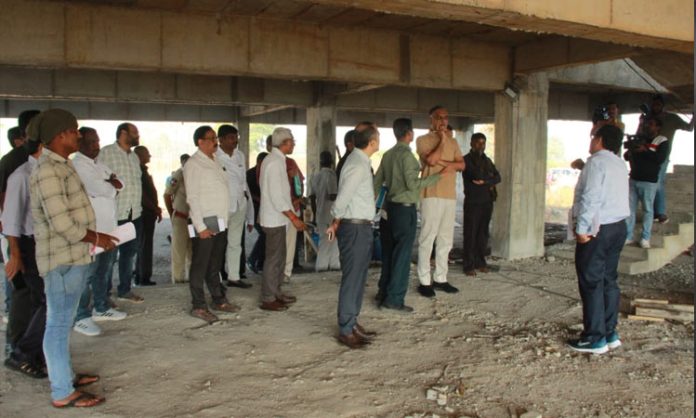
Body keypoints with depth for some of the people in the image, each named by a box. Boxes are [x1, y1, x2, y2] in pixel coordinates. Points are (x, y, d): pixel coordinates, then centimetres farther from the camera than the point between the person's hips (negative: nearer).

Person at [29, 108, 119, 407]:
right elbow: (61, 223, -24)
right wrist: (96, 238, -12)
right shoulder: (48, 171, -19)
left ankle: (64, 376, 33)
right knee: (59, 323, -1)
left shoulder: (60, 165, 12)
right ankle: (62, 393, 9)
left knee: (63, 322, 19)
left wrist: (91, 237, 12)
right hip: (62, 259, -10)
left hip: (72, 256, 10)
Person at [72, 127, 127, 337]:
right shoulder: (77, 165, -13)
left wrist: (107, 182, -9)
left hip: (108, 227, 9)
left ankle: (101, 308, 28)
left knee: (104, 271, 16)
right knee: (87, 274, -4)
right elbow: (102, 189, -21)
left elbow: (119, 184, 11)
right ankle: (81, 317, 3)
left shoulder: (99, 165, 17)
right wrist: (110, 184, 0)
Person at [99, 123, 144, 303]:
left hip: (135, 214, 7)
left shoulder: (134, 156, 16)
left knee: (129, 253, 14)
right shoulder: (106, 152, -7)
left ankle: (124, 289, 26)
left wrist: (138, 205, 15)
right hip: (114, 214, -7)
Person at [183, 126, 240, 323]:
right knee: (200, 266, 1)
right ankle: (198, 306, 8)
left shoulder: (215, 162, 16)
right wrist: (200, 227, -17)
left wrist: (224, 220, 10)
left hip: (220, 222, 8)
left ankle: (218, 300, 25)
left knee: (215, 265, 16)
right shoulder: (194, 164, -9)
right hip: (205, 223, -8)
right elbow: (192, 197, -13)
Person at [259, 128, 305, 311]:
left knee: (279, 256, 17)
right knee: (273, 258, -3)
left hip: (277, 218, 10)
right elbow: (276, 196, -23)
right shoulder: (274, 162, -18)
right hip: (274, 218, -10)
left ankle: (276, 292, 27)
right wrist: (294, 217, -22)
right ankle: (268, 299, 6)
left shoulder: (275, 160, 12)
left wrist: (291, 206, 18)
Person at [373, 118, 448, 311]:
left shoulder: (388, 155, 10)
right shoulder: (406, 154, -14)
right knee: (402, 254, -2)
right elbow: (413, 184, -18)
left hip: (390, 206, 8)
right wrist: (441, 174, -14)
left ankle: (383, 292, 22)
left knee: (388, 252, 14)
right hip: (404, 208, -8)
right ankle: (394, 299, 1)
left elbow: (377, 181, 14)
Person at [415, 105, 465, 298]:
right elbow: (431, 160, -17)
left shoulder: (453, 142, 17)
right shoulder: (423, 140, 0)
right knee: (427, 238, -5)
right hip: (431, 195, -6)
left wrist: (442, 162, -10)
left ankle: (440, 278, 18)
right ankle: (425, 281, 1)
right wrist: (442, 140, -6)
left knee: (446, 239, 9)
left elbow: (461, 165, 5)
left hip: (450, 195, 6)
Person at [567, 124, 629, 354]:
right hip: (618, 226, 9)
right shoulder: (620, 164, 16)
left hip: (597, 230, -9)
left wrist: (582, 228, -20)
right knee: (609, 280, 14)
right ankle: (609, 333, 20)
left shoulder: (597, 162, -13)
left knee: (592, 283, -4)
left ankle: (595, 339, 0)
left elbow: (591, 197, -21)